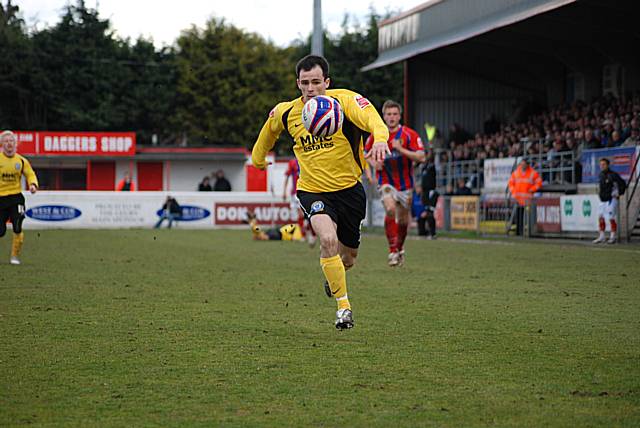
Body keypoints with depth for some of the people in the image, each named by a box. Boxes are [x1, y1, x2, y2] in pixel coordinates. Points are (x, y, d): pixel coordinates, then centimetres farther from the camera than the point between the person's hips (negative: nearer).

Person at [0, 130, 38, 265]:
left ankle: (15, 256, 3)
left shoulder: (21, 160, 3)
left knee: (17, 228, -12)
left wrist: (33, 184, -9)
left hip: (16, 197, 1)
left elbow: (30, 174, 10)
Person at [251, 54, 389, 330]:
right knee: (328, 239, -29)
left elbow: (371, 118, -35)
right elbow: (269, 129, 19)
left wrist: (380, 139, -56)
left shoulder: (345, 100, -16)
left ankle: (331, 278, 53)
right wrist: (258, 156, 29)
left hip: (349, 189, 0)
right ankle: (343, 306, -14)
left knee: (347, 259, 14)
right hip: (312, 191, 0)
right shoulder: (286, 112, -5)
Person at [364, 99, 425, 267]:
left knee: (403, 220, 10)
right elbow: (365, 153, 14)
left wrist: (400, 149, -28)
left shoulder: (409, 135, -9)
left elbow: (421, 157, -19)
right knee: (390, 209, -27)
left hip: (405, 184, 1)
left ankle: (400, 248, 39)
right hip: (386, 182, -1)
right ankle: (392, 251, -21)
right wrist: (368, 170, -3)